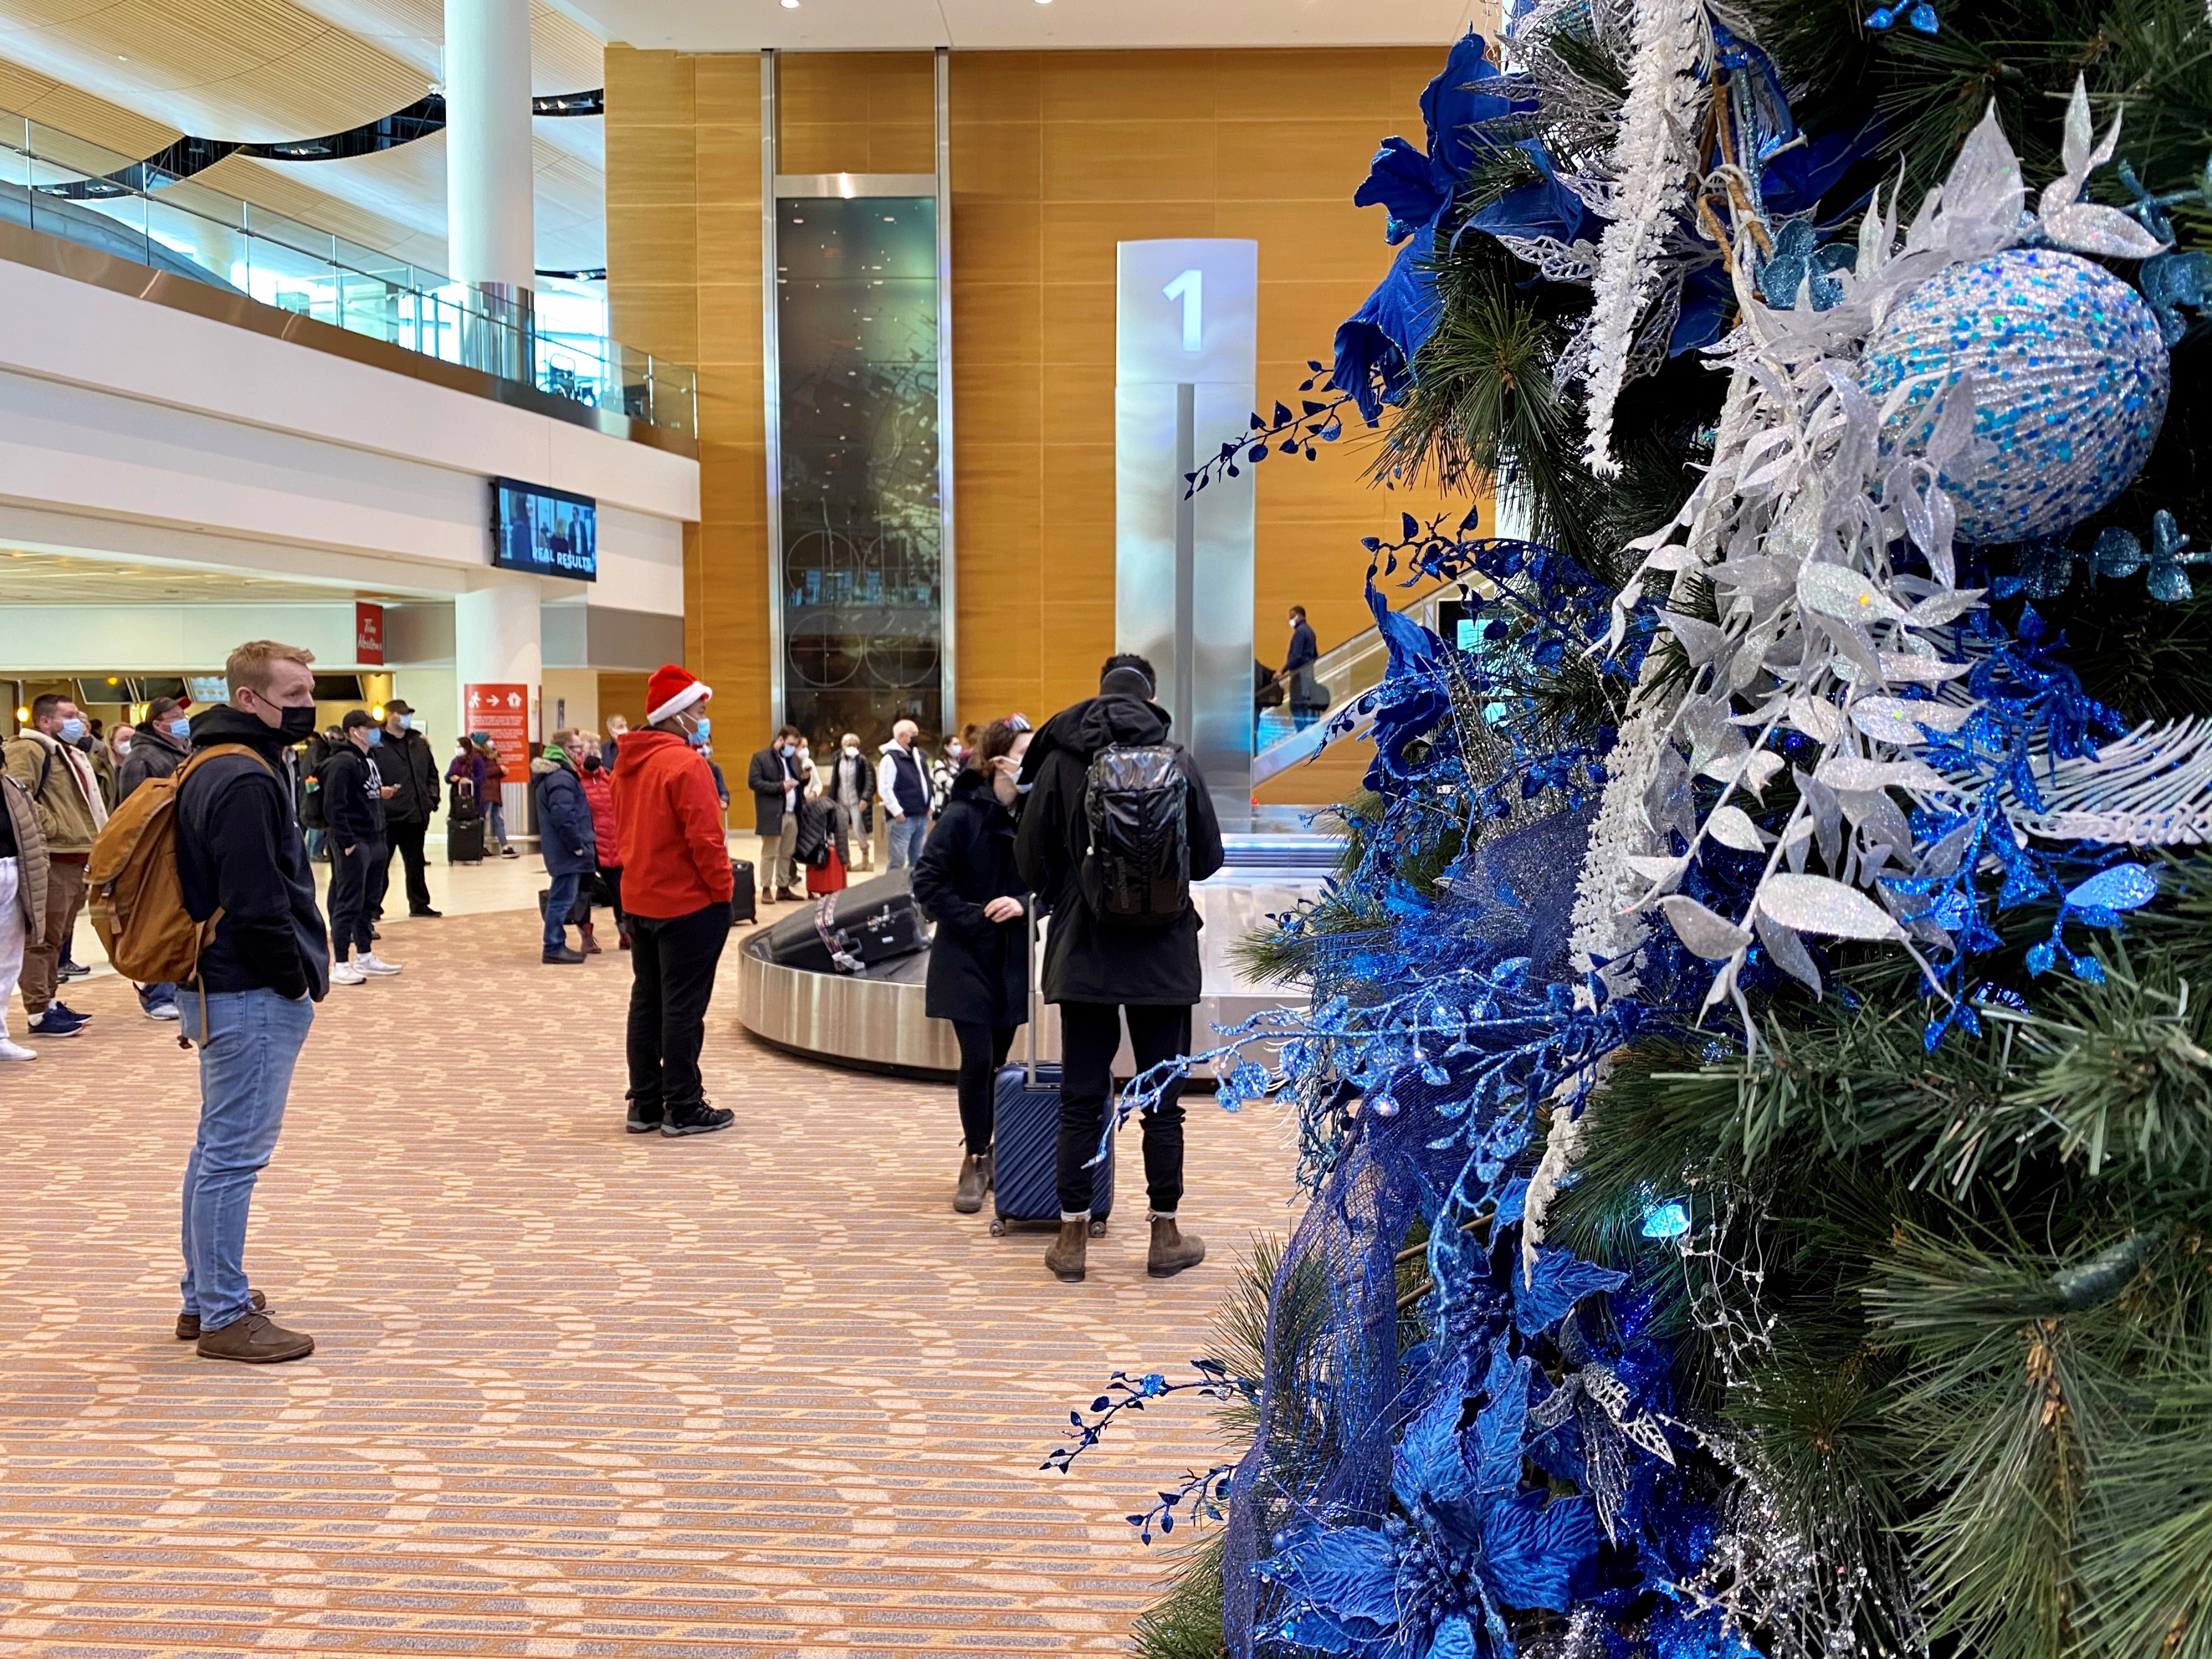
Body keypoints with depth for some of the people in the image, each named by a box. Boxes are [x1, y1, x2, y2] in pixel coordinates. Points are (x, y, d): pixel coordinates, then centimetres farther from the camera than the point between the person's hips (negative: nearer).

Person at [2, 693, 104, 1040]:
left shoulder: (71, 754, 23)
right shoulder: (28, 750, -9)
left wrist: (91, 841, 20)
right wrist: (49, 826, -20)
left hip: (74, 858, 10)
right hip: (51, 859, -10)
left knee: (59, 936, 16)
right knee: (43, 937, -7)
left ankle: (50, 1001, 24)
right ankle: (39, 1012, -5)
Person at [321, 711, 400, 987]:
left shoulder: (370, 762, 16)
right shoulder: (343, 762, -13)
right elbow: (334, 807, -19)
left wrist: (381, 793, 6)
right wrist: (347, 842, -21)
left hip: (374, 842, 9)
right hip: (353, 843, -9)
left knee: (370, 902, 15)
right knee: (349, 903, -6)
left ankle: (366, 958, 25)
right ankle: (340, 965, -1)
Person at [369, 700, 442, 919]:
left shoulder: (419, 743, 13)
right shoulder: (376, 744, -7)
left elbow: (432, 773, 19)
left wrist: (432, 799, 9)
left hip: (415, 815, 6)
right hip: (386, 816, -6)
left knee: (416, 863, 15)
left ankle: (419, 904, 24)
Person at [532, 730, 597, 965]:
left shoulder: (550, 775, 17)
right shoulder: (561, 778, -18)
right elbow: (563, 816, -26)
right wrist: (577, 845, -18)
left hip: (560, 849, 11)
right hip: (566, 850, -11)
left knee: (561, 897, 15)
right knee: (563, 898, -6)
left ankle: (556, 945, 21)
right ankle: (554, 948, -2)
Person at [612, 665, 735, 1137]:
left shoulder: (629, 762, 8)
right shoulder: (684, 763, -18)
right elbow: (704, 837, -19)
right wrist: (722, 889, -11)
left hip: (639, 900, 8)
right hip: (688, 903, -8)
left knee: (647, 1002, 14)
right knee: (684, 1007, -1)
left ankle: (645, 1103, 21)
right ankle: (683, 1108, 5)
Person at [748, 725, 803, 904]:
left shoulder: (793, 758, 16)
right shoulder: (761, 758, -5)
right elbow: (753, 782, -13)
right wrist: (780, 786, -18)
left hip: (792, 814, 6)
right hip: (772, 814, -6)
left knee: (787, 854, 10)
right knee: (769, 854, -1)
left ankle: (783, 888, 17)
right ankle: (766, 889, 4)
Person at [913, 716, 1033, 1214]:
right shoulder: (963, 815, -13)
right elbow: (928, 881, -11)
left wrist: (1023, 904, -14)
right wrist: (972, 920, -13)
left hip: (1013, 958, 4)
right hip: (967, 958, -4)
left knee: (998, 1061, 9)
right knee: (977, 1060, -6)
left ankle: (988, 1154, 25)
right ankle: (975, 1163, 9)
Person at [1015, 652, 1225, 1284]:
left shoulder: (1060, 760, -4)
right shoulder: (1177, 762, -5)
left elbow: (1033, 860, -1)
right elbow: (1208, 858, 1)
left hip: (1084, 953, 1)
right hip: (1163, 955, 0)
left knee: (1081, 1099, 8)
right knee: (1161, 1101, 9)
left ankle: (1072, 1238, 13)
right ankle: (1166, 1237, 17)